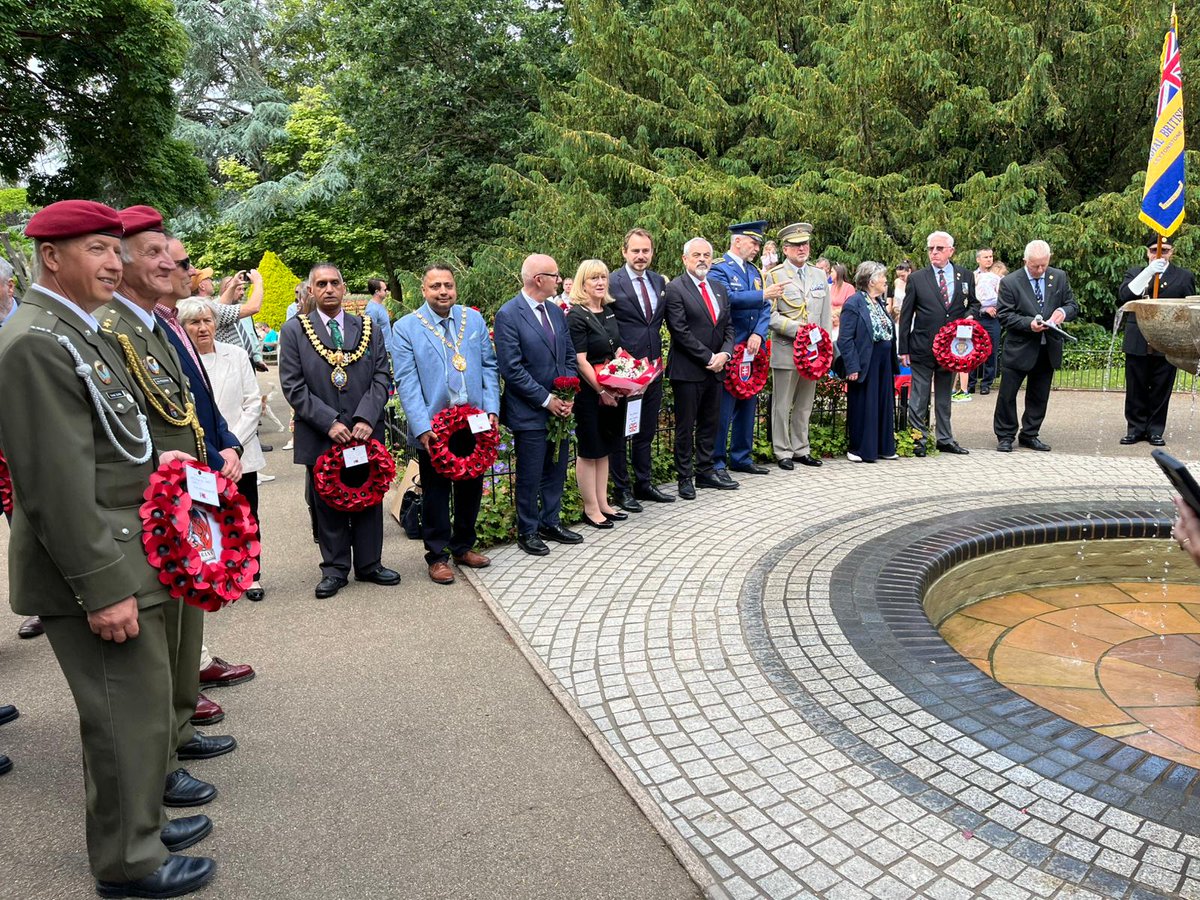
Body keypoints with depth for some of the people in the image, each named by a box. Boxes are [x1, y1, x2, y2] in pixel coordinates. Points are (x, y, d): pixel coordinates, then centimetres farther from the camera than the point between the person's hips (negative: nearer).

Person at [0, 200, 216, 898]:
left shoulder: (82, 333, 14)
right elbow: (57, 486, -23)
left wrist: (155, 460, 13)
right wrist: (103, 588, -22)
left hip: (125, 558, 10)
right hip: (97, 572, -10)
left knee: (139, 706, 21)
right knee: (129, 715, 2)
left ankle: (139, 821, 38)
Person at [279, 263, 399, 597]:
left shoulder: (367, 328, 7)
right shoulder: (294, 330, 1)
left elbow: (382, 376, 2)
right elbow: (293, 386, -5)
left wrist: (366, 418, -12)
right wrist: (329, 422, -15)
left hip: (365, 432, 2)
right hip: (320, 436, -2)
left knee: (369, 499, 10)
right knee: (327, 504, 8)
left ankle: (369, 564, 24)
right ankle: (335, 568, 21)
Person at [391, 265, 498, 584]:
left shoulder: (473, 319, 7)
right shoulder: (405, 327, -5)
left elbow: (489, 366, 8)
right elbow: (406, 382, -10)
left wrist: (492, 409, -3)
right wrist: (422, 428, -18)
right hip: (433, 426, -4)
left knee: (471, 487, 15)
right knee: (436, 493, 7)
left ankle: (464, 546, 33)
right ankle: (437, 555, 21)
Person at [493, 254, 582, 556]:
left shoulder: (556, 311, 9)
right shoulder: (508, 315, -13)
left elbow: (570, 356, 12)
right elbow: (511, 369, -17)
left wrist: (569, 396, -2)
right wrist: (546, 400, -16)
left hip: (560, 408, 7)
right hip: (529, 412, -7)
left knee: (556, 470, 16)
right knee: (530, 476, 4)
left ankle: (550, 523, 31)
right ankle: (527, 531, 20)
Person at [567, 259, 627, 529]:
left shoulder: (608, 312, 10)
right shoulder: (576, 315, -13)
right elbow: (580, 361, -17)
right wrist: (602, 391, -20)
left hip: (612, 391, 8)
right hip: (589, 393, -8)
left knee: (604, 448, 15)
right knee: (588, 450, 3)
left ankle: (603, 503, 25)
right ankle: (590, 508, 14)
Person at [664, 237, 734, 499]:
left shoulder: (719, 289, 14)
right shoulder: (675, 289, -8)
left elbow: (728, 326, 14)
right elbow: (681, 331, -15)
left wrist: (724, 354, -5)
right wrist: (709, 358, -15)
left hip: (715, 369, 7)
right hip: (688, 371, -7)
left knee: (710, 424, 13)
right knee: (685, 427, 3)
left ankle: (705, 473, 24)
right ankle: (685, 478, 12)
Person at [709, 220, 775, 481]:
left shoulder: (754, 272, 16)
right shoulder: (719, 269, -7)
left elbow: (765, 309, 9)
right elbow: (729, 298, -25)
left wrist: (758, 335, -7)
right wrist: (763, 295, -24)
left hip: (751, 350, 8)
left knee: (748, 405, 14)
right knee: (724, 408, -5)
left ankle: (741, 457, 25)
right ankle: (716, 463, 1)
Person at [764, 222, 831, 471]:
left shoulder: (820, 275, 13)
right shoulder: (774, 276, -3)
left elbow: (826, 314, 13)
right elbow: (770, 314, -9)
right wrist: (797, 329, -18)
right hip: (786, 350, -5)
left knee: (805, 404, 12)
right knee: (782, 405, 1)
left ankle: (801, 449, 22)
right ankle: (783, 452, 9)